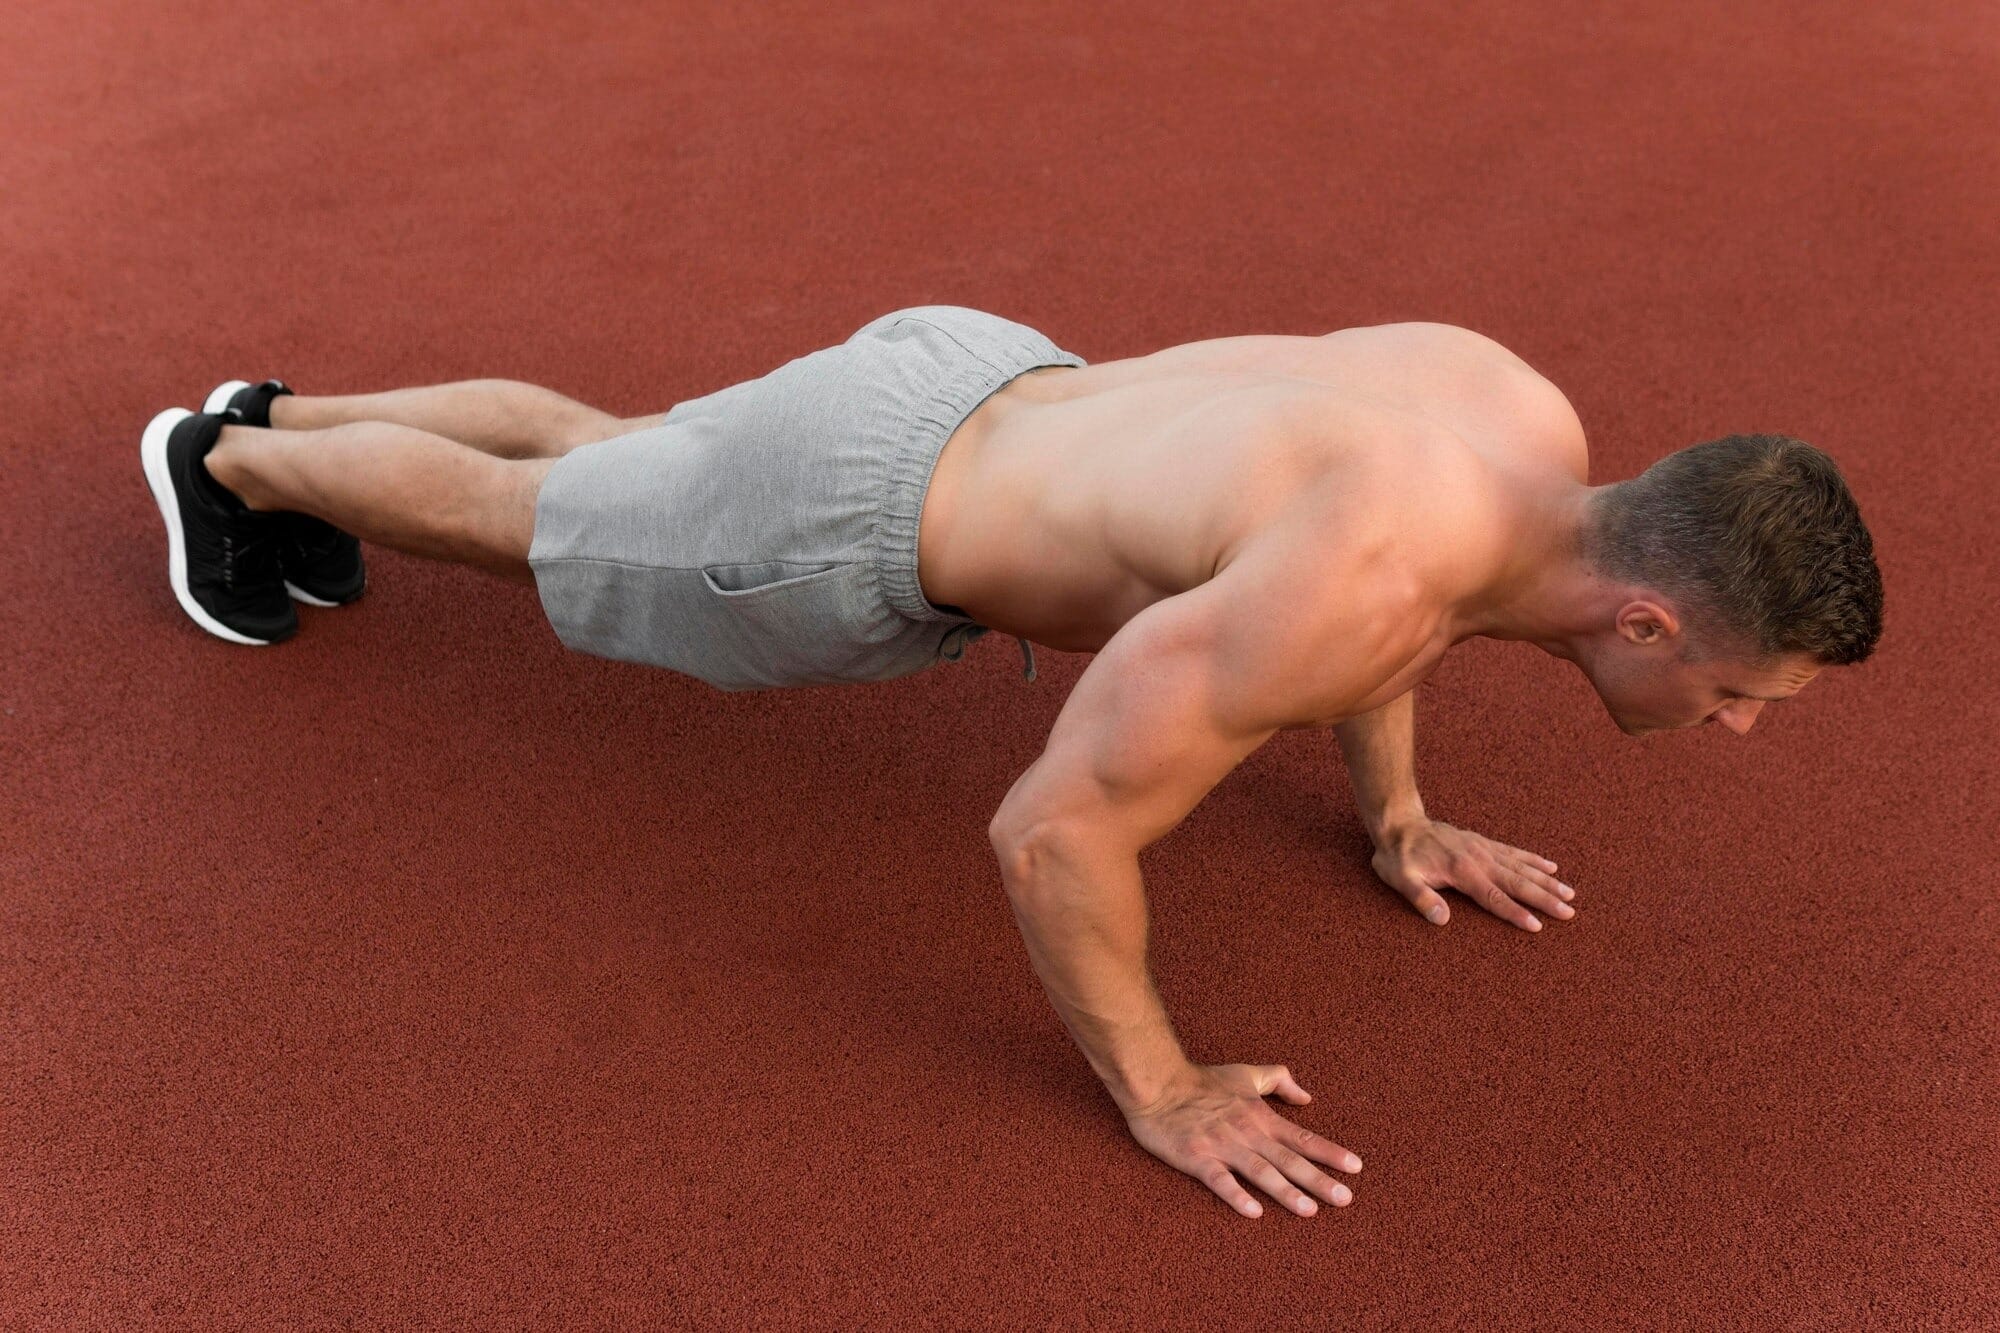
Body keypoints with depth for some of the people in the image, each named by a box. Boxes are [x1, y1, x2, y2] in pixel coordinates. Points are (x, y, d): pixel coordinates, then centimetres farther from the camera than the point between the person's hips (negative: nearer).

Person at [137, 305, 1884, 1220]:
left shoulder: (1528, 416, -12)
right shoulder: (1348, 595, -39)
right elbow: (1050, 829, -34)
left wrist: (1394, 815, 10)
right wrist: (1160, 1094, -21)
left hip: (980, 385, 8)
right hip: (848, 530, -8)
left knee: (602, 456, 31)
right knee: (505, 520, 21)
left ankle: (285, 416, 55)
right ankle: (233, 460, 50)